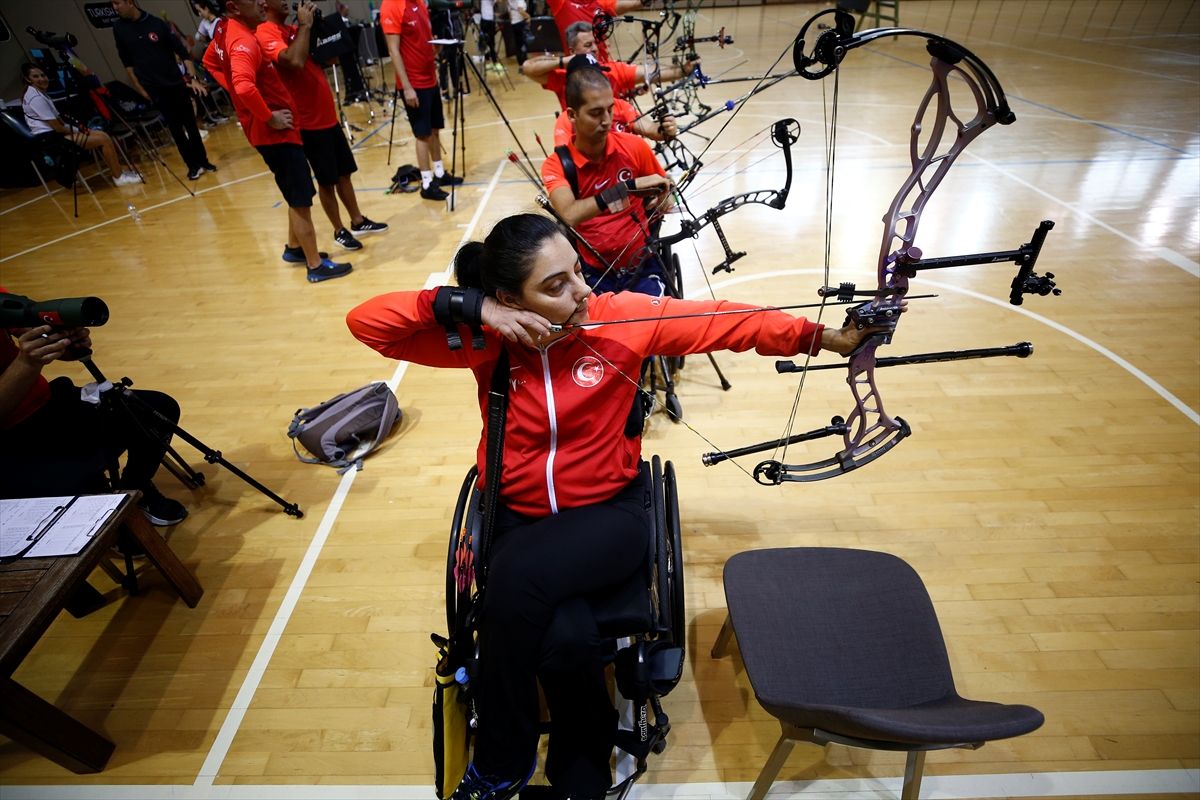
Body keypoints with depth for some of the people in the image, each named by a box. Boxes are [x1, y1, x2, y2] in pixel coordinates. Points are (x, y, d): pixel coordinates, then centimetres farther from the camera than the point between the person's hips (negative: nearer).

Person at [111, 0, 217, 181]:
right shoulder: (119, 29, 2)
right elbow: (127, 62, 9)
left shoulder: (157, 23, -4)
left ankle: (203, 161, 17)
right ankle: (193, 165, 0)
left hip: (176, 83, 0)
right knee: (175, 126, -7)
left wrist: (193, 77, -11)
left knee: (190, 123, 4)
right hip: (154, 89, 0)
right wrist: (140, 88, 6)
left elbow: (182, 52, -1)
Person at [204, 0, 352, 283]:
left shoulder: (226, 30, 9)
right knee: (300, 199, -3)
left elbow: (210, 60, 25)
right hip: (274, 131, -10)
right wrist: (269, 117, -22)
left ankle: (294, 248, 33)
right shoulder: (243, 41, -21)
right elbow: (245, 87, -36)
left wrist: (231, 87, 19)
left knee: (297, 195, 20)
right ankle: (316, 266, 4)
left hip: (273, 129, 10)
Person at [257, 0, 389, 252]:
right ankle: (339, 231, 14)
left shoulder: (294, 30, 13)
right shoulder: (265, 34, -13)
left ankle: (358, 221, 26)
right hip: (309, 122, -8)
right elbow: (295, 61, -31)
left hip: (329, 116, 8)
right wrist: (305, 25, -19)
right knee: (327, 181, 1)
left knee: (344, 174, 14)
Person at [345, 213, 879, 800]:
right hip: (517, 516, 1)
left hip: (608, 510, -1)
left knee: (518, 579, -30)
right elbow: (366, 321, -10)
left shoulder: (623, 317, -9)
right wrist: (470, 307, -22)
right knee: (565, 638, -27)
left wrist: (824, 338, -5)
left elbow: (731, 323, -4)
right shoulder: (483, 339, -7)